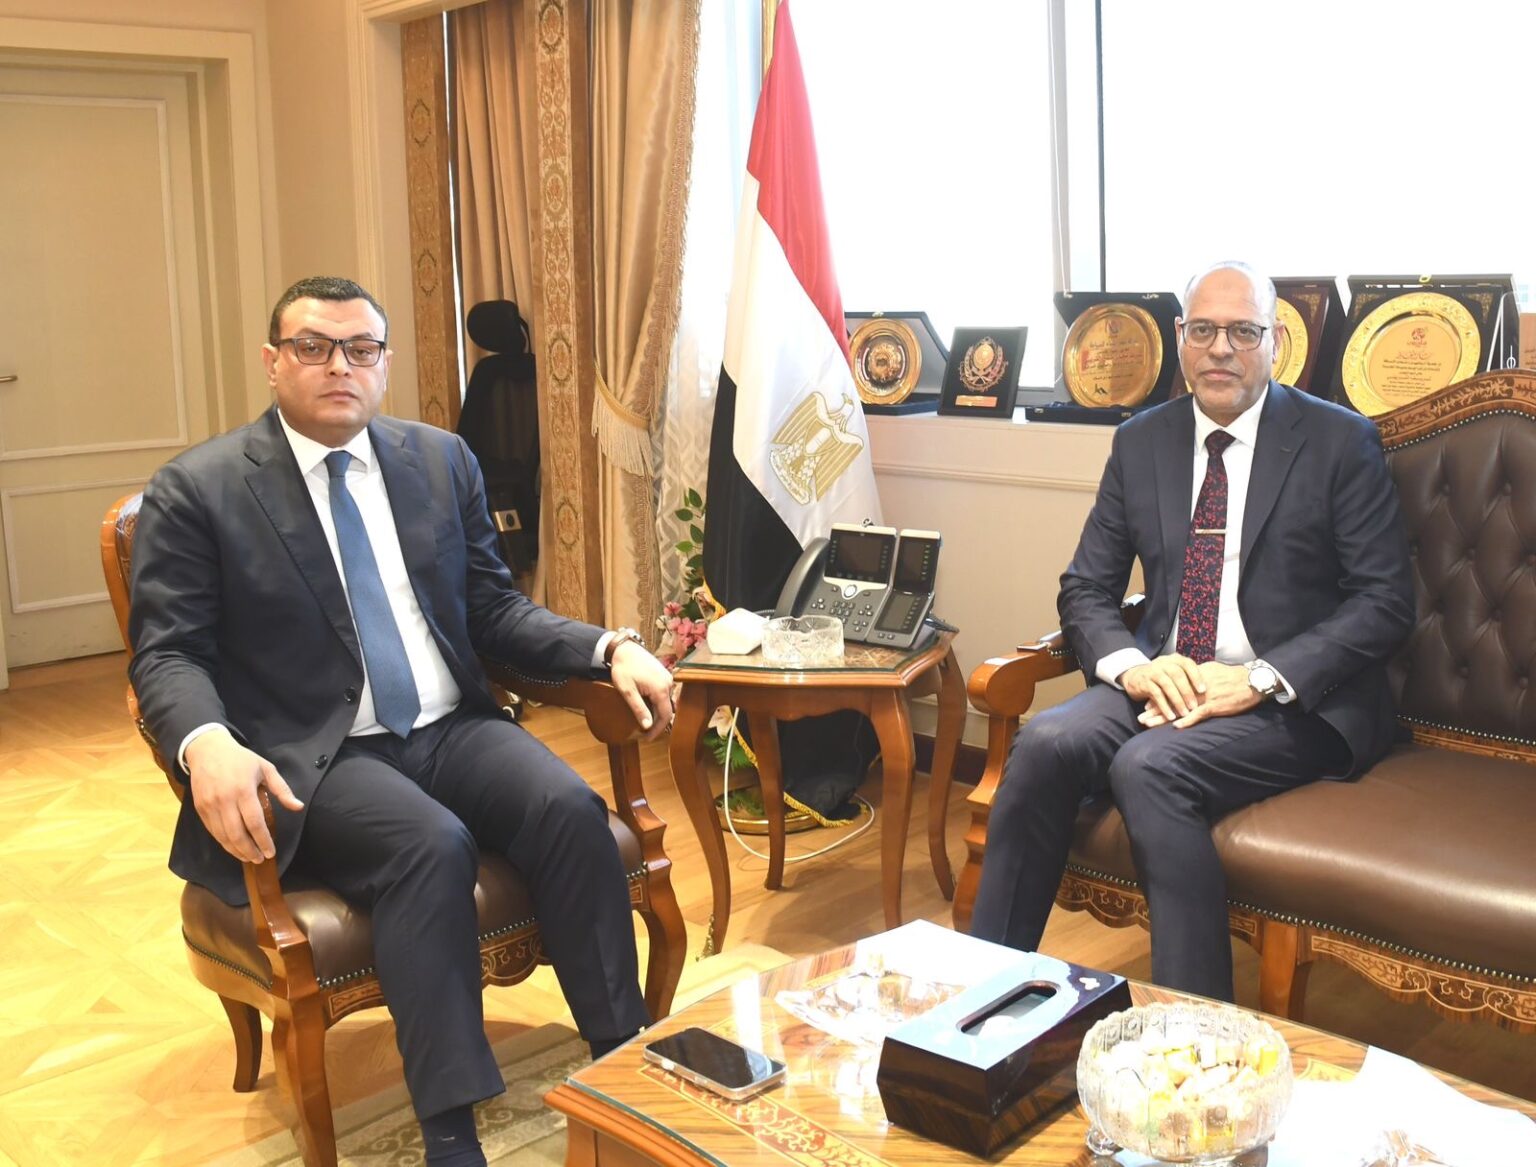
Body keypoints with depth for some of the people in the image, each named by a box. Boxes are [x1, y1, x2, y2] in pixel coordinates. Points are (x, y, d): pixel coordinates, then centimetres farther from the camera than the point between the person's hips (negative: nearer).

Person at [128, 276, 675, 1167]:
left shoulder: (443, 460, 11)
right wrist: (208, 745, -29)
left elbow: (494, 610, 13)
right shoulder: (197, 490, -1)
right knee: (432, 846, -33)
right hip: (312, 759, -4)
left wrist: (609, 649, -5)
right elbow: (169, 653, -6)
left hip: (451, 730, 4)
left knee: (570, 809, -24)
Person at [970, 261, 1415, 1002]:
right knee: (1046, 742, -25)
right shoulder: (1140, 443, 11)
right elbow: (1085, 589, 11)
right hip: (1163, 682, 4)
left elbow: (1386, 602, -6)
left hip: (1298, 701, -4)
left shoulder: (1340, 442, 0)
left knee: (1149, 765, -32)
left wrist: (1260, 678, -19)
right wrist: (1131, 663, -12)